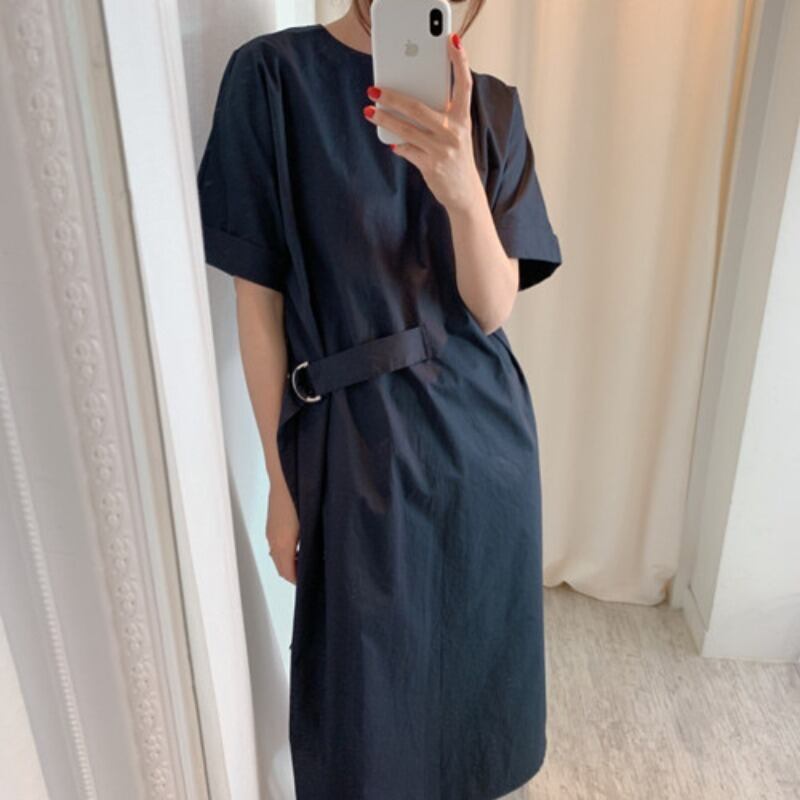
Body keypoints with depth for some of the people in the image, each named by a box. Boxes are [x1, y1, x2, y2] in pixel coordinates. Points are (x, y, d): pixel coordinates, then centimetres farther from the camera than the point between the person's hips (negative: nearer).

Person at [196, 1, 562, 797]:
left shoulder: (491, 106, 0)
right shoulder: (273, 74, -9)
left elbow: (492, 307, -9)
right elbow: (258, 298, -8)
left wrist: (462, 189, -29)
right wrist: (281, 479, -5)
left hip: (484, 434, 4)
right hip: (355, 442, -3)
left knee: (474, 643, 23)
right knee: (365, 668, 16)